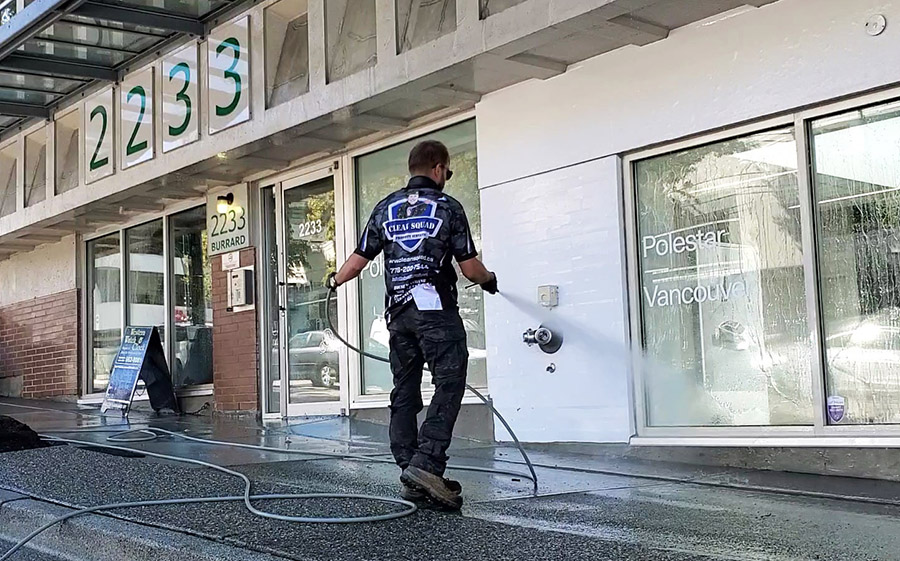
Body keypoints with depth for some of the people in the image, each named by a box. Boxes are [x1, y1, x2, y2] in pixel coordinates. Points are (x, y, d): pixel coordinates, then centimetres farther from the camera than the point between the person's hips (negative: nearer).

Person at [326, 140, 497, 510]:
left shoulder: (385, 209, 12)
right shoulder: (448, 207, 0)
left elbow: (358, 261, 14)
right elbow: (470, 267, 0)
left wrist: (334, 281, 34)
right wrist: (489, 281, 22)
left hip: (398, 313, 6)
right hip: (436, 311, -5)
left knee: (404, 392, 9)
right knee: (449, 385, -8)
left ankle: (410, 477, 10)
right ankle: (426, 464, -22)